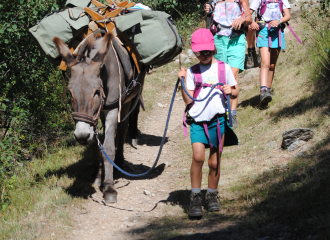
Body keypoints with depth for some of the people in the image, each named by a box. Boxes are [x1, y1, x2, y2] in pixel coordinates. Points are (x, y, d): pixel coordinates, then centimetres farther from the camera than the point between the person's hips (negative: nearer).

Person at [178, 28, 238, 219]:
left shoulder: (224, 68, 5)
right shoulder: (192, 72, 5)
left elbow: (236, 91, 12)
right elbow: (189, 101, 0)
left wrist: (231, 91, -9)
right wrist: (183, 82, -10)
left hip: (218, 119, 1)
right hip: (198, 120, -1)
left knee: (215, 162, 6)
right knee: (198, 157, -17)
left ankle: (212, 195, 25)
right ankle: (195, 197, -9)